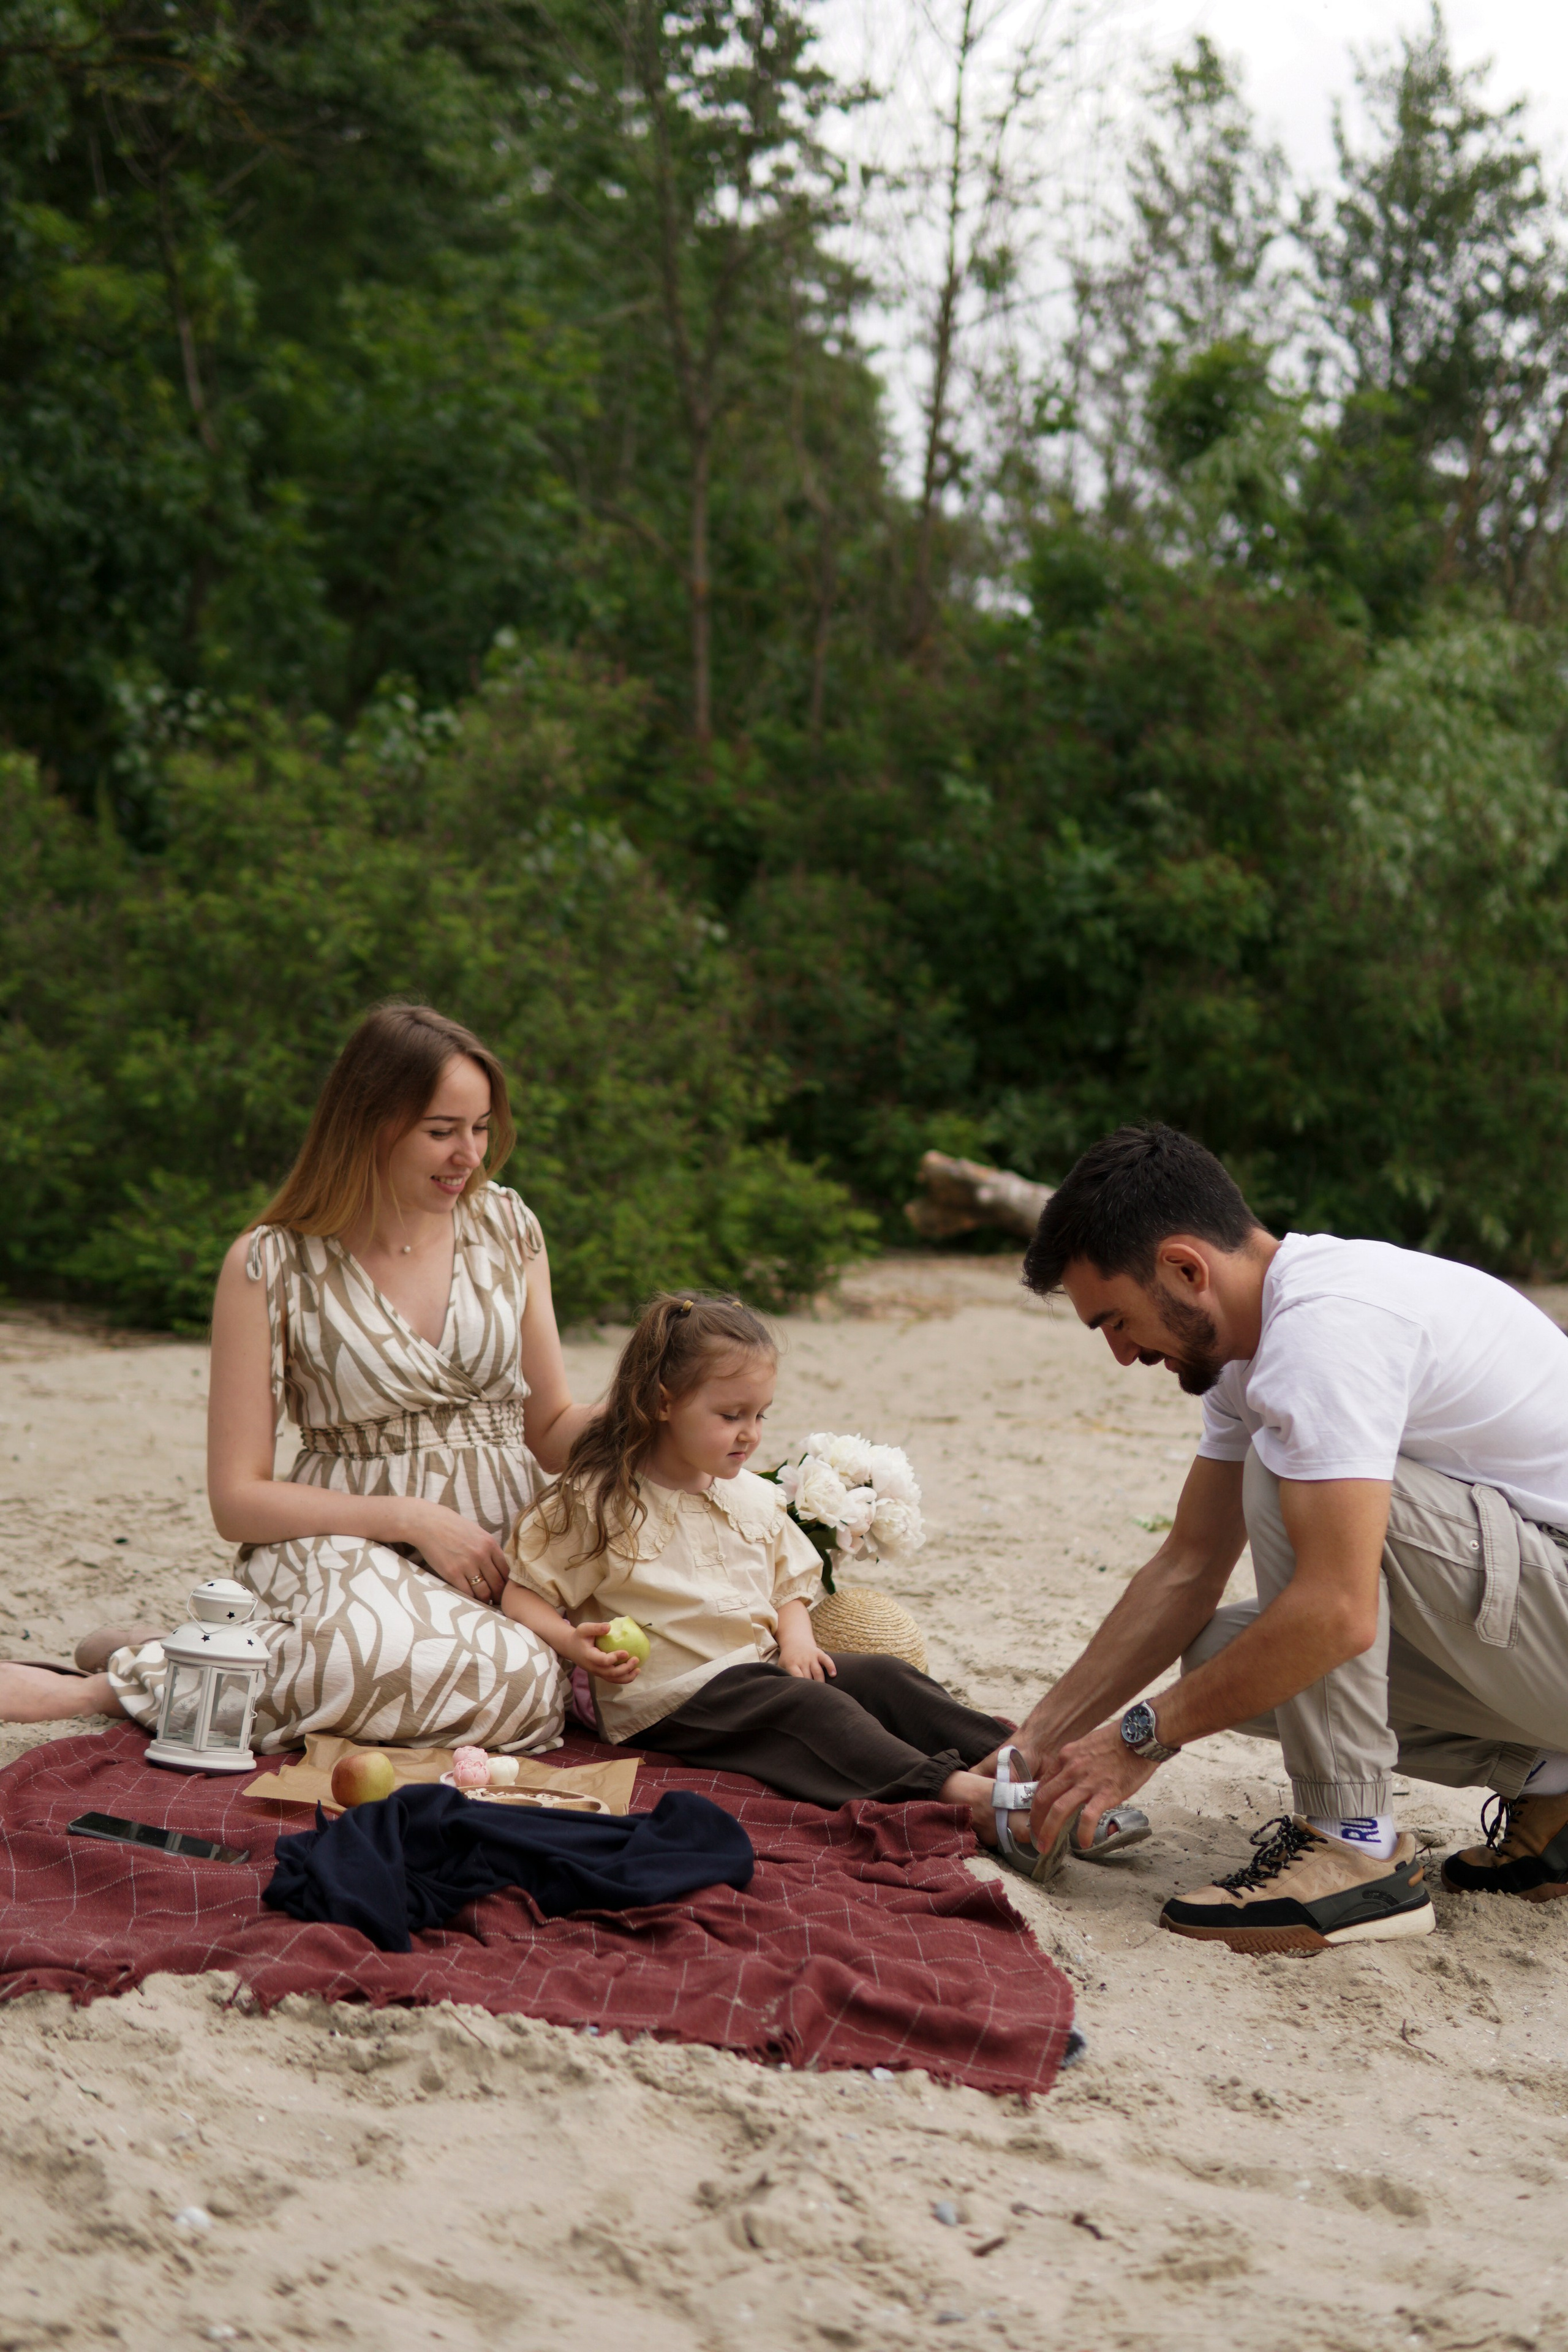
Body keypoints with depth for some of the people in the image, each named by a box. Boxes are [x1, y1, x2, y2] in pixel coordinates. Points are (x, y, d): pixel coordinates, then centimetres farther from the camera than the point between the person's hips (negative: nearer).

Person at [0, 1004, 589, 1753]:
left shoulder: (506, 1227, 10)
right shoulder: (271, 1265, -3)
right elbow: (238, 1499, -4)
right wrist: (409, 1519, -14)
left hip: (509, 1553, 5)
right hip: (344, 1545, -4)